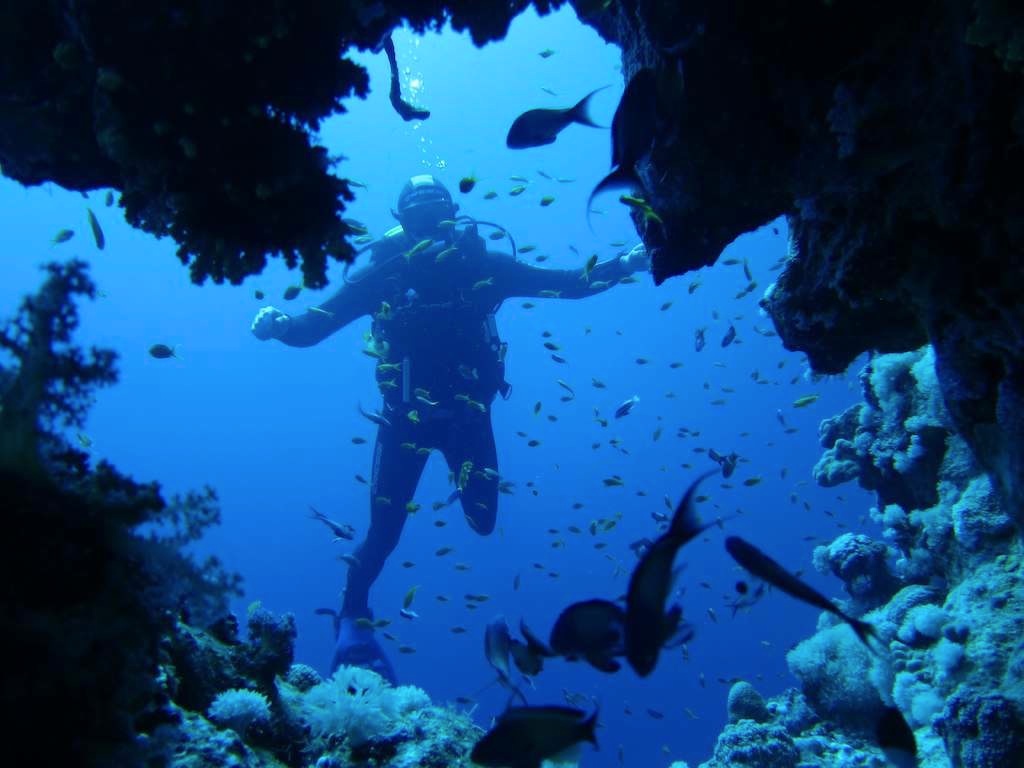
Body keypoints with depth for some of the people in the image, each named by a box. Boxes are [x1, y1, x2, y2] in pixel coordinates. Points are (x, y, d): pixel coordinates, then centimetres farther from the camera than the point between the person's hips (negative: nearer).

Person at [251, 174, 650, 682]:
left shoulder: (483, 267, -11)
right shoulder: (383, 275, -14)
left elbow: (570, 284, -4)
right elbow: (312, 327, -15)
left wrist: (628, 264, -13)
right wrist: (276, 325, -35)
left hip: (468, 415, 2)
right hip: (406, 418, -2)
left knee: (483, 521, 8)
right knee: (385, 532, -2)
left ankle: (463, 485, 47)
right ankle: (352, 623, 22)